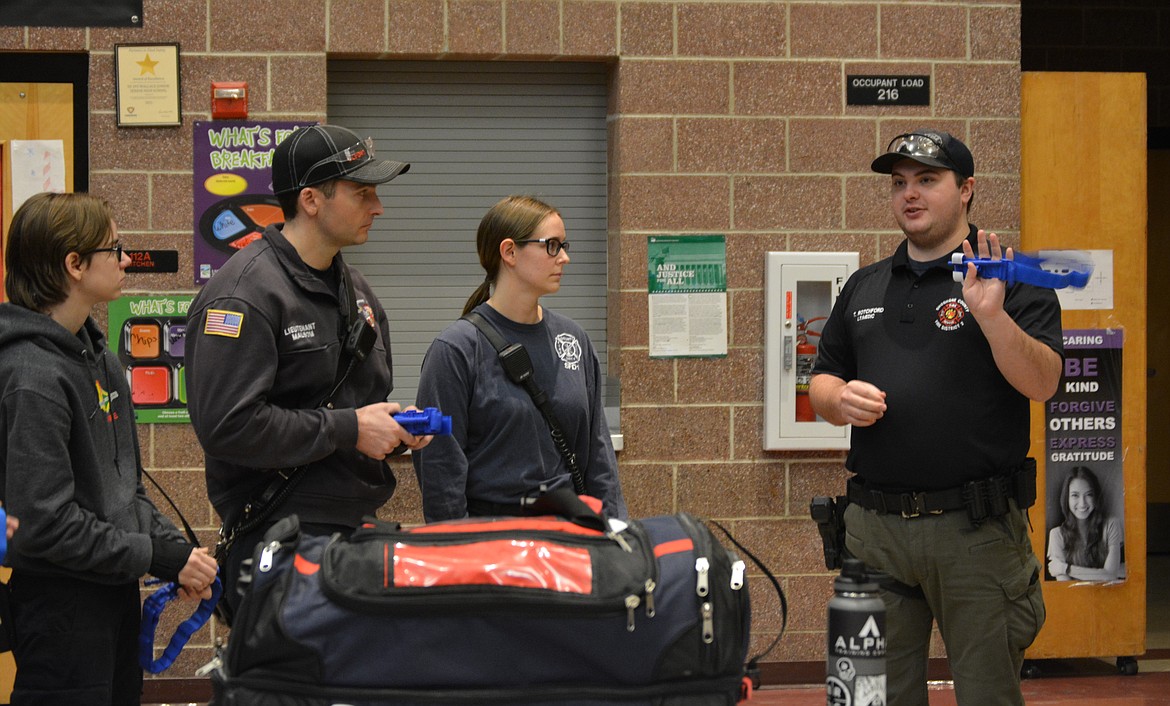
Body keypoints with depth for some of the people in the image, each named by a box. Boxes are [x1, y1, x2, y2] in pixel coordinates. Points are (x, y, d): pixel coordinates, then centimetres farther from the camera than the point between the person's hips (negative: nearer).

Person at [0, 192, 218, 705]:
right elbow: (47, 523, -24)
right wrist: (162, 558, -17)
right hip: (62, 606, -9)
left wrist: (174, 546, 1)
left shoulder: (97, 354, 11)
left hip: (115, 594, 9)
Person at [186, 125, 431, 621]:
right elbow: (228, 426, -22)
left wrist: (395, 429, 6)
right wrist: (348, 429, -16)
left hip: (356, 525, 8)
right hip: (279, 538, -8)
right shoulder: (246, 293, -12)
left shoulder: (355, 290, 18)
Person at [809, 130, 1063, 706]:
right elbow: (821, 381, 20)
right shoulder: (865, 287, 17)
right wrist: (841, 400, -3)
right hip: (874, 523, 4)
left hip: (976, 527, -4)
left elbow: (1042, 383, -11)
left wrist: (991, 315, -25)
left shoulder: (1010, 280, 1)